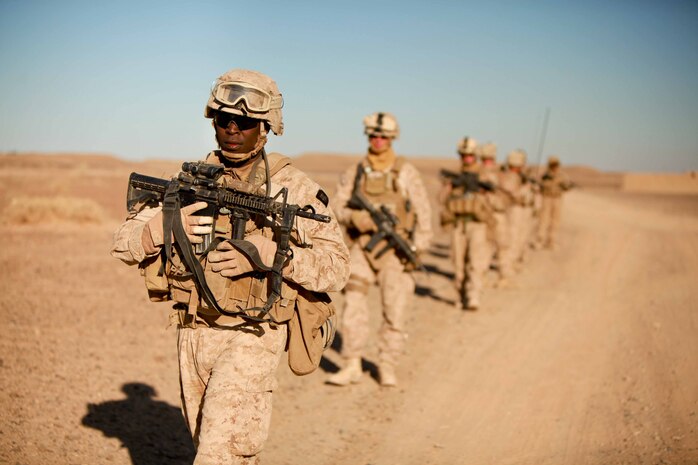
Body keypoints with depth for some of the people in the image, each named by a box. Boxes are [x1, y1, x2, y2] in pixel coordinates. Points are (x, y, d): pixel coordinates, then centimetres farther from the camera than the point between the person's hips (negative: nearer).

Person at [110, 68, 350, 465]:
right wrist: (166, 225, -17)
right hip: (193, 336, 5)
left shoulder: (295, 188, -4)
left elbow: (337, 267, -9)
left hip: (253, 337, -5)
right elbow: (124, 243, 5)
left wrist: (264, 253, -22)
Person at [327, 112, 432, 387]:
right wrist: (354, 218, -17)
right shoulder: (354, 173, 6)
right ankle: (352, 366, 3)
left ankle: (388, 368, 13)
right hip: (362, 247, 2)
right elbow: (339, 207, 6)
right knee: (353, 304, -7)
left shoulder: (406, 172, 0)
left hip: (395, 250, -2)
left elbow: (423, 211, -1)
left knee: (395, 312, -1)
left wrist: (418, 248, -9)